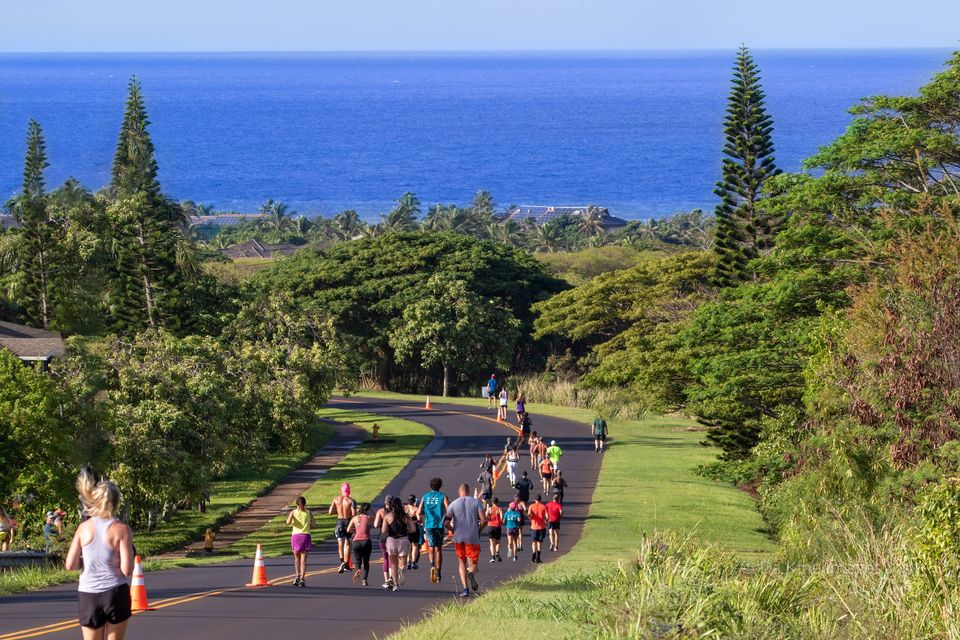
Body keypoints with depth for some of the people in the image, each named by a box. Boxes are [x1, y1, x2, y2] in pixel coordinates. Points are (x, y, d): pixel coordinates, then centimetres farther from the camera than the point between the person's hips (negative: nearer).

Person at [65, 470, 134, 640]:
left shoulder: (84, 528, 0)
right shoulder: (121, 530, -9)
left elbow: (70, 565, 0)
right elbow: (126, 570, -13)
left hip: (88, 594, 2)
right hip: (115, 593, -2)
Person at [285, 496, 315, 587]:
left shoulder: (293, 512, 2)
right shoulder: (309, 512, 5)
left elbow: (288, 522, -13)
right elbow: (314, 525, -1)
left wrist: (291, 524, 10)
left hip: (295, 535, 0)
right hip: (306, 535, 0)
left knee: (297, 558, 18)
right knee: (303, 559, -1)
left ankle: (298, 576, 4)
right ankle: (302, 578, -15)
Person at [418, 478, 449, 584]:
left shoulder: (425, 497, 6)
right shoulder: (442, 497, -1)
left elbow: (419, 513, 2)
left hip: (429, 525, 1)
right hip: (439, 525, -1)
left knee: (431, 548, 1)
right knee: (438, 549, 9)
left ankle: (432, 565, -27)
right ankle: (438, 573, 10)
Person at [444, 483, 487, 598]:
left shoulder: (454, 504, 3)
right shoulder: (476, 502, 1)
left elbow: (446, 523, -3)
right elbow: (484, 520, -7)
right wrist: (479, 530, 11)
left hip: (458, 538, 1)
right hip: (473, 538, -1)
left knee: (462, 563, 13)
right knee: (473, 563, 7)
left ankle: (465, 588, -1)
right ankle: (471, 573, -30)